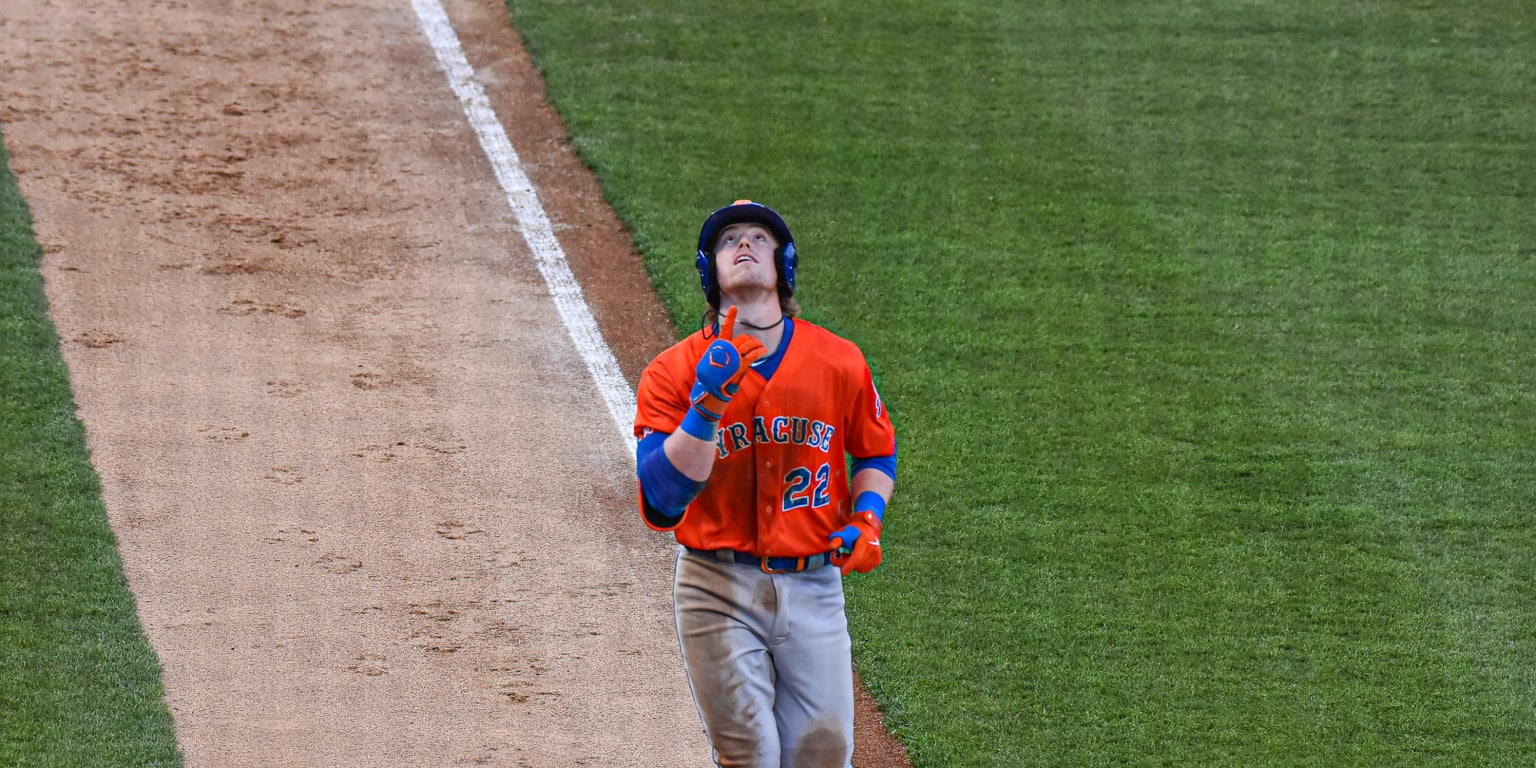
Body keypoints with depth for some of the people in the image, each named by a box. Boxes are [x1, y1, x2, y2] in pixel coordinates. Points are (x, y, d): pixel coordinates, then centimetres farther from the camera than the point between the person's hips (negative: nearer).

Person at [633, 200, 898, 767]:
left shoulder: (839, 363, 2)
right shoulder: (674, 374, -5)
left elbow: (875, 452, 18)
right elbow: (661, 501, -15)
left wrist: (866, 518, -1)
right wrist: (707, 404, -24)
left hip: (815, 587, 2)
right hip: (719, 589, -2)